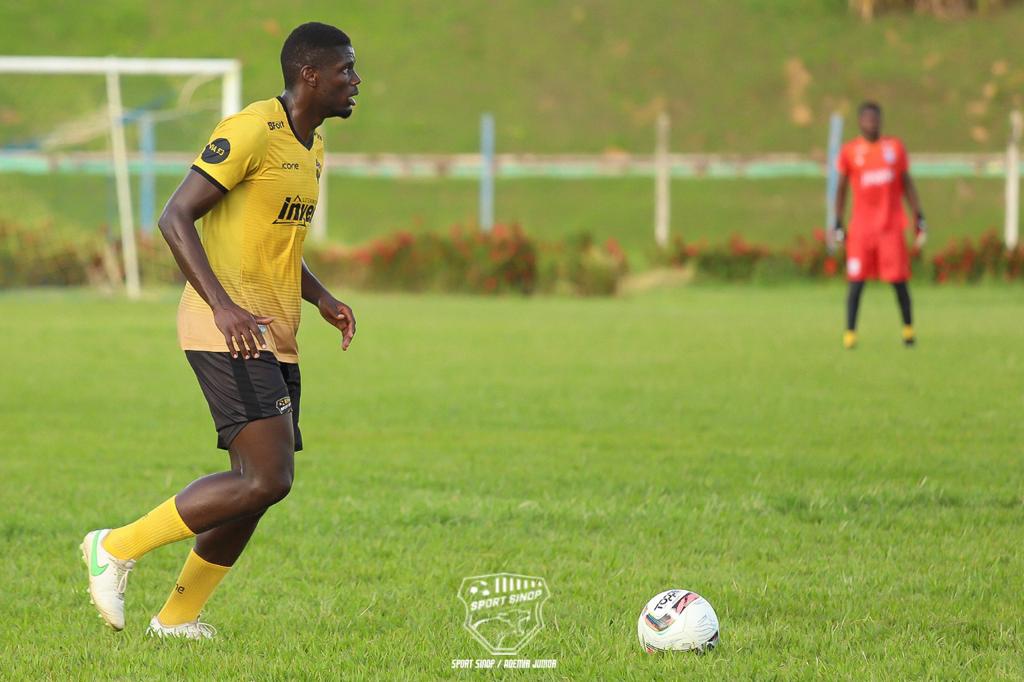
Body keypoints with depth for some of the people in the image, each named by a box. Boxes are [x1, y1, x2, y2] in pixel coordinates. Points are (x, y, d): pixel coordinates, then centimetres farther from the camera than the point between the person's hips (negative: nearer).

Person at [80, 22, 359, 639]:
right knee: (266, 480, -18)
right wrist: (223, 305, -28)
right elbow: (176, 218, -17)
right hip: (229, 334, -10)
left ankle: (177, 618, 20)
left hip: (275, 338, 10)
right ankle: (116, 548, -7)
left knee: (261, 486, 9)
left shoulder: (313, 147, 17)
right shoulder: (251, 131, -13)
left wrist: (323, 299, 12)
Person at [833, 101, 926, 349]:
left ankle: (908, 328, 13)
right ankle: (850, 332, -1)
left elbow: (907, 184, 12)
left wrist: (919, 217, 7)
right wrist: (838, 224, 4)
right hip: (861, 225, -1)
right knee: (857, 280, -5)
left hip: (891, 224, 1)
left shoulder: (895, 147, 7)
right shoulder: (849, 151, 4)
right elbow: (841, 189, 9)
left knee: (898, 280, -1)